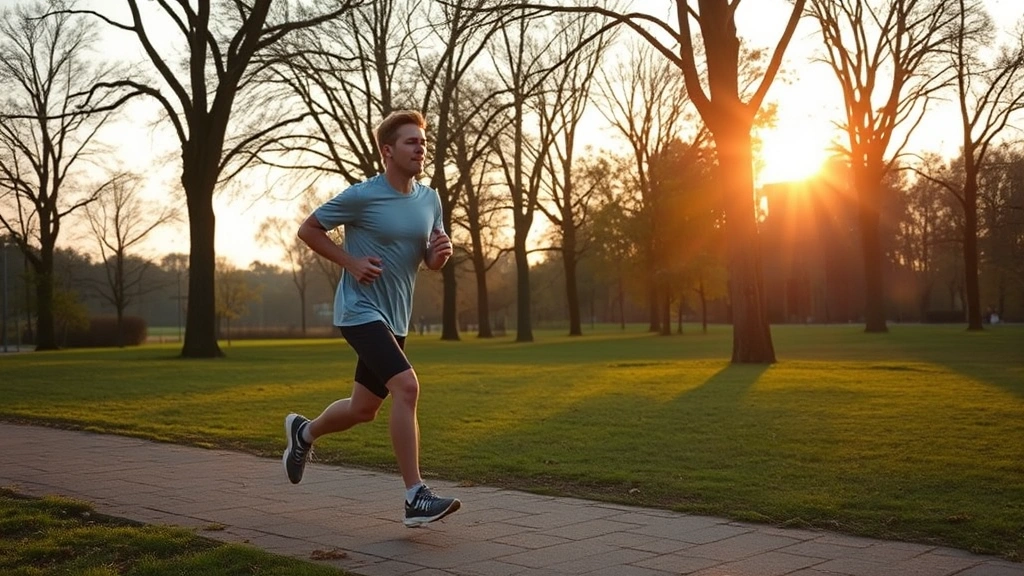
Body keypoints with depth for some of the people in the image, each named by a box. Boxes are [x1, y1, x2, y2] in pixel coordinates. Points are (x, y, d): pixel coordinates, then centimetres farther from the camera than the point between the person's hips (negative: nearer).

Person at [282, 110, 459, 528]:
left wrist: (441, 251, -9)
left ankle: (304, 432, 46)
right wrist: (351, 262, -13)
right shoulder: (362, 196, -12)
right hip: (360, 310, -7)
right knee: (406, 385, -25)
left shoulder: (429, 199, 6)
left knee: (363, 410, 16)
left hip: (395, 319, 7)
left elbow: (431, 263, 14)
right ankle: (415, 497, -21)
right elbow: (307, 230, -3)